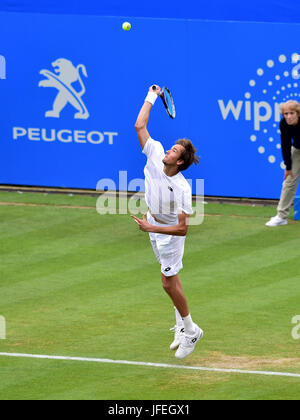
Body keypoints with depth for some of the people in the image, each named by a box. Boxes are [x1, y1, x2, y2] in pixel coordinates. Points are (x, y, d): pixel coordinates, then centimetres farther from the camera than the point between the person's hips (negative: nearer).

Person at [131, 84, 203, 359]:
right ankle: (182, 326, 32)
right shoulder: (155, 153, -18)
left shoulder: (182, 188, -33)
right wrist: (152, 97, -11)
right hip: (155, 226, 7)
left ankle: (191, 331, 15)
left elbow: (182, 228, -32)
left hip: (170, 232, -7)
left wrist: (152, 228, -35)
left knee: (169, 284, -2)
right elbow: (140, 126, -12)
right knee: (171, 279, 18)